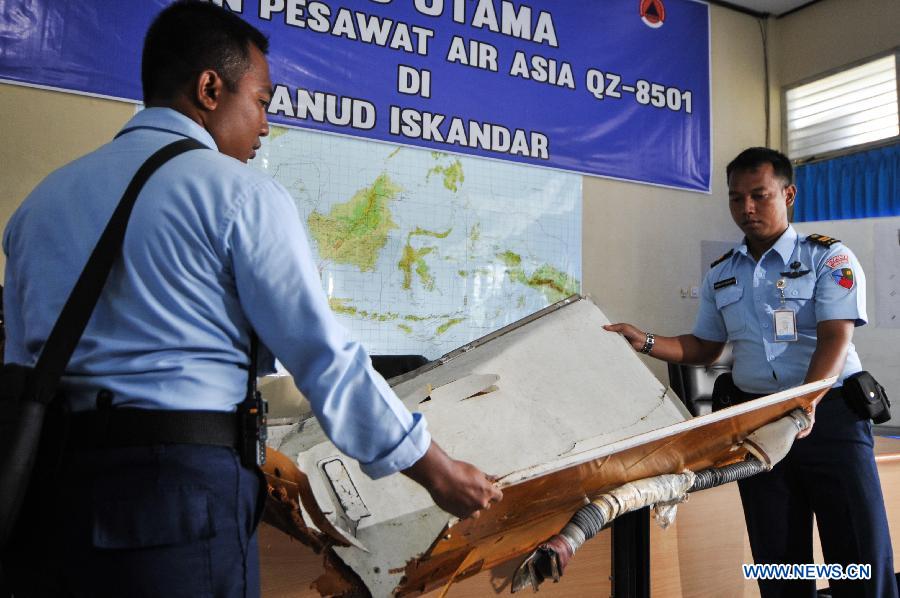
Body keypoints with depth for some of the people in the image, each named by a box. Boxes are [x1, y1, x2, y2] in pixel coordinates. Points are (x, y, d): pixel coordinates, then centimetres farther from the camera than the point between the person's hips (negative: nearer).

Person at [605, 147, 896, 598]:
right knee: (777, 554, 11)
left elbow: (836, 339, -15)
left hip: (829, 413, -4)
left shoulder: (828, 257, -3)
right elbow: (705, 347, 16)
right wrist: (646, 342, 0)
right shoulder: (720, 275, 11)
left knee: (861, 550, -2)